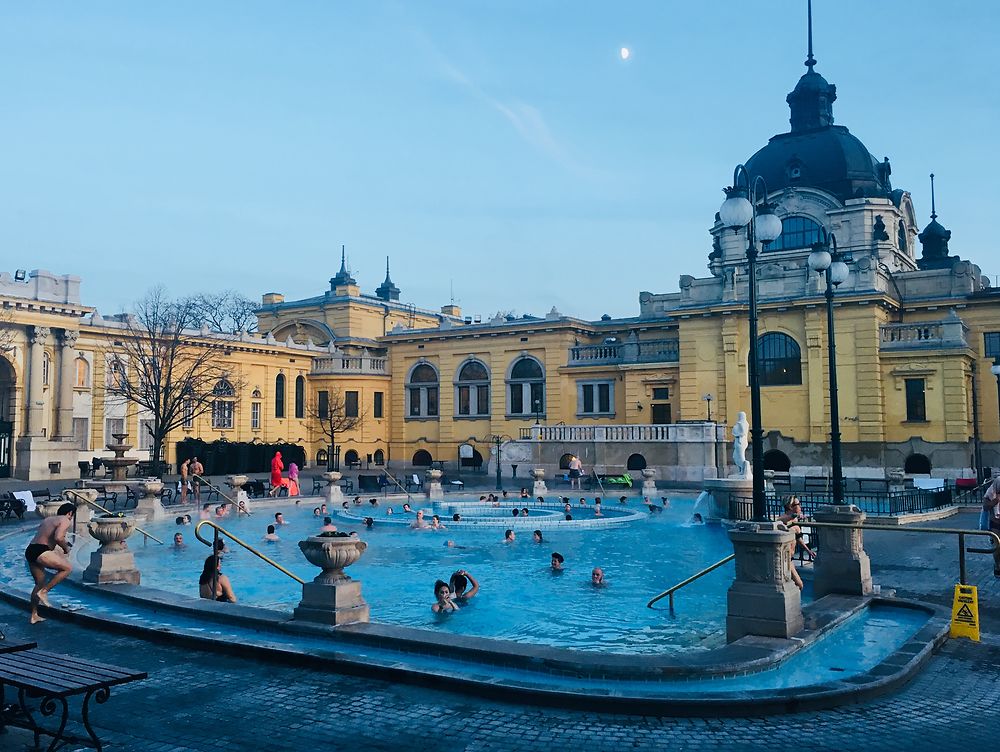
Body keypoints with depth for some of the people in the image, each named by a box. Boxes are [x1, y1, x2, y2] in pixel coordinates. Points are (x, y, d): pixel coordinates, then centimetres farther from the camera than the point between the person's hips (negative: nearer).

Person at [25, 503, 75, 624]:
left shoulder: (47, 519, 24)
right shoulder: (65, 521, -3)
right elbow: (58, 537, -18)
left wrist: (64, 542, 32)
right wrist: (66, 548, -1)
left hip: (29, 550, 9)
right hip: (41, 551, -9)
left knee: (40, 583, 20)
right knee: (68, 567, -3)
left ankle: (34, 616, 26)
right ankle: (43, 591, -5)